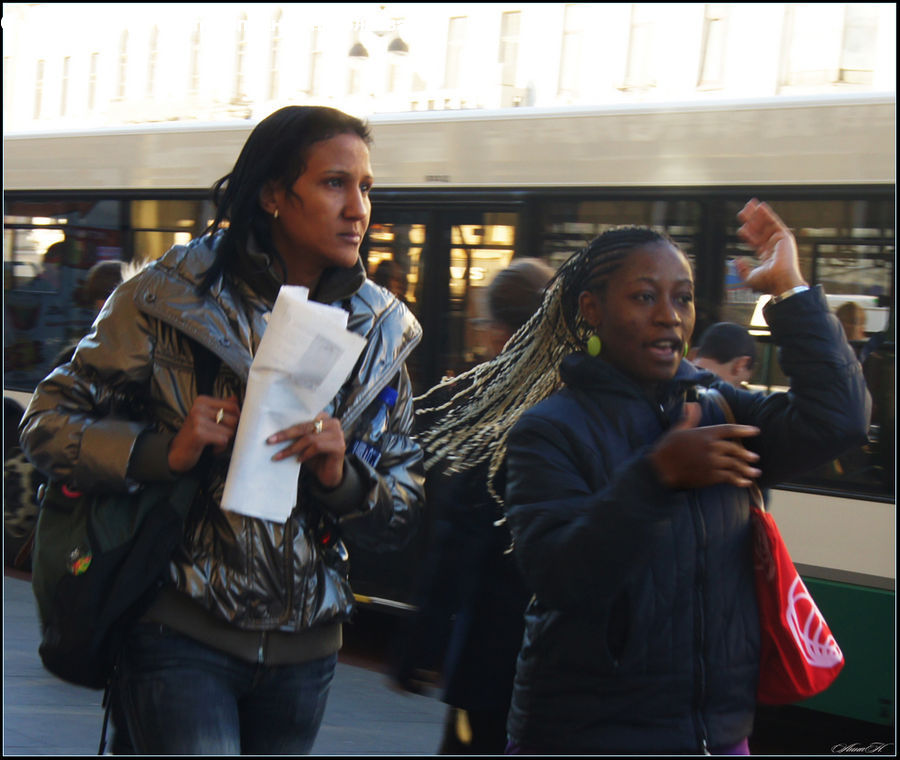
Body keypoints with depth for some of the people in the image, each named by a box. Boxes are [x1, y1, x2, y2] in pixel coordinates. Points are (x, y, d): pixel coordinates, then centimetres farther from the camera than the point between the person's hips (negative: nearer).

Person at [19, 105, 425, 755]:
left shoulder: (380, 333, 5)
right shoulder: (170, 298, -6)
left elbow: (403, 518, 6)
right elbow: (50, 423, -3)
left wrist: (341, 478, -16)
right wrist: (166, 451, -20)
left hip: (304, 649, 4)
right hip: (182, 632, -4)